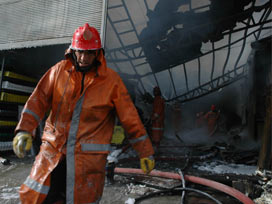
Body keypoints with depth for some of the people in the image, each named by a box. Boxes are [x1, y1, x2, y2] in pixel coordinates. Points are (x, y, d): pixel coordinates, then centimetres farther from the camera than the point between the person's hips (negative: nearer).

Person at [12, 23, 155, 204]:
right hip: (53, 149, 3)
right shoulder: (59, 70, 2)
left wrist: (146, 152, -1)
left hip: (89, 156, -3)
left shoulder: (111, 80, -5)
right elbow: (39, 100, 3)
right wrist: (24, 130, -11)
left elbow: (131, 119, -3)